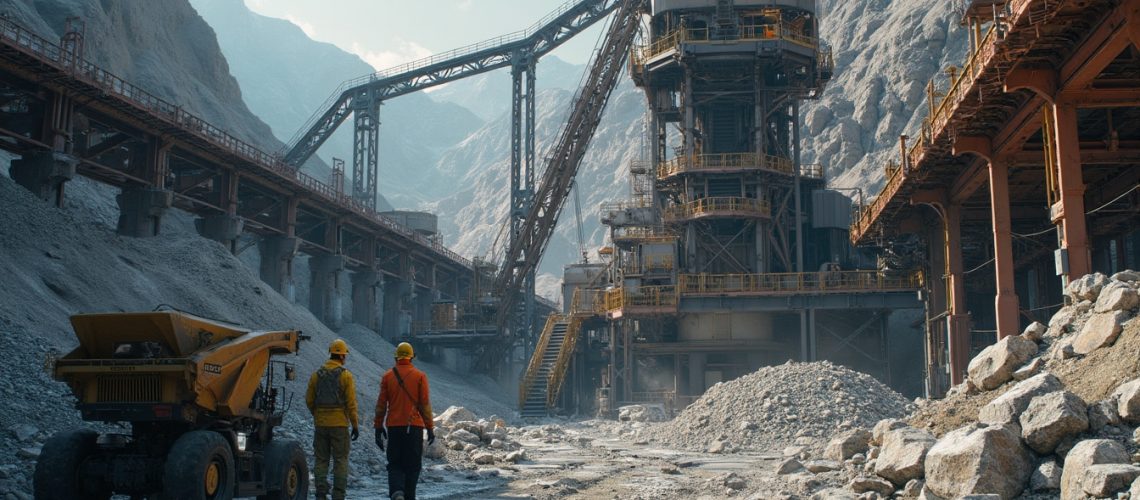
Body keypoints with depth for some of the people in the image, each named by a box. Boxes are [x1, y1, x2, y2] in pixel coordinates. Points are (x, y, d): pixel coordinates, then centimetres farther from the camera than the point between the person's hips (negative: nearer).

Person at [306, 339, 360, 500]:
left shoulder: (316, 375, 4)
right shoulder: (345, 375, -7)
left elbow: (309, 400, 6)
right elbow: (351, 403, -9)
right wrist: (355, 425, -3)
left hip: (321, 424, 3)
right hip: (340, 424, -3)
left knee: (321, 460, 9)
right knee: (341, 460, 4)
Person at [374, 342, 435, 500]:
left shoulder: (387, 376, 2)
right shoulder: (420, 376, -2)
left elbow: (381, 405, 2)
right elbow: (425, 405, -3)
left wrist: (378, 427, 8)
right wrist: (430, 428, 3)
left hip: (394, 427, 1)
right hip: (414, 426, -1)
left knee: (395, 464, 8)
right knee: (412, 465, 9)